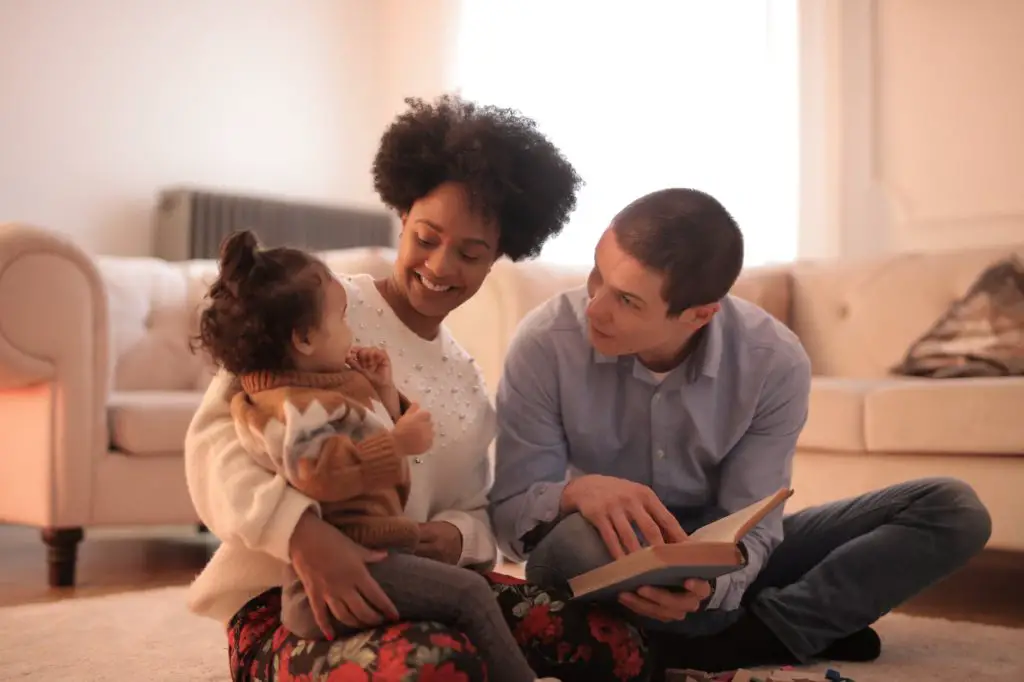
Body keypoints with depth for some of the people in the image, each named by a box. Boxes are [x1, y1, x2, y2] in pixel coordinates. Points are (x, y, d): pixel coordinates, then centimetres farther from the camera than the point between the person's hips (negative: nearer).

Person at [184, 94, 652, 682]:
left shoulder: (468, 380, 16)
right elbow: (217, 434, -15)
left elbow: (476, 511, 16)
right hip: (288, 598, -6)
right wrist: (302, 531, -33)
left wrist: (455, 536, -10)